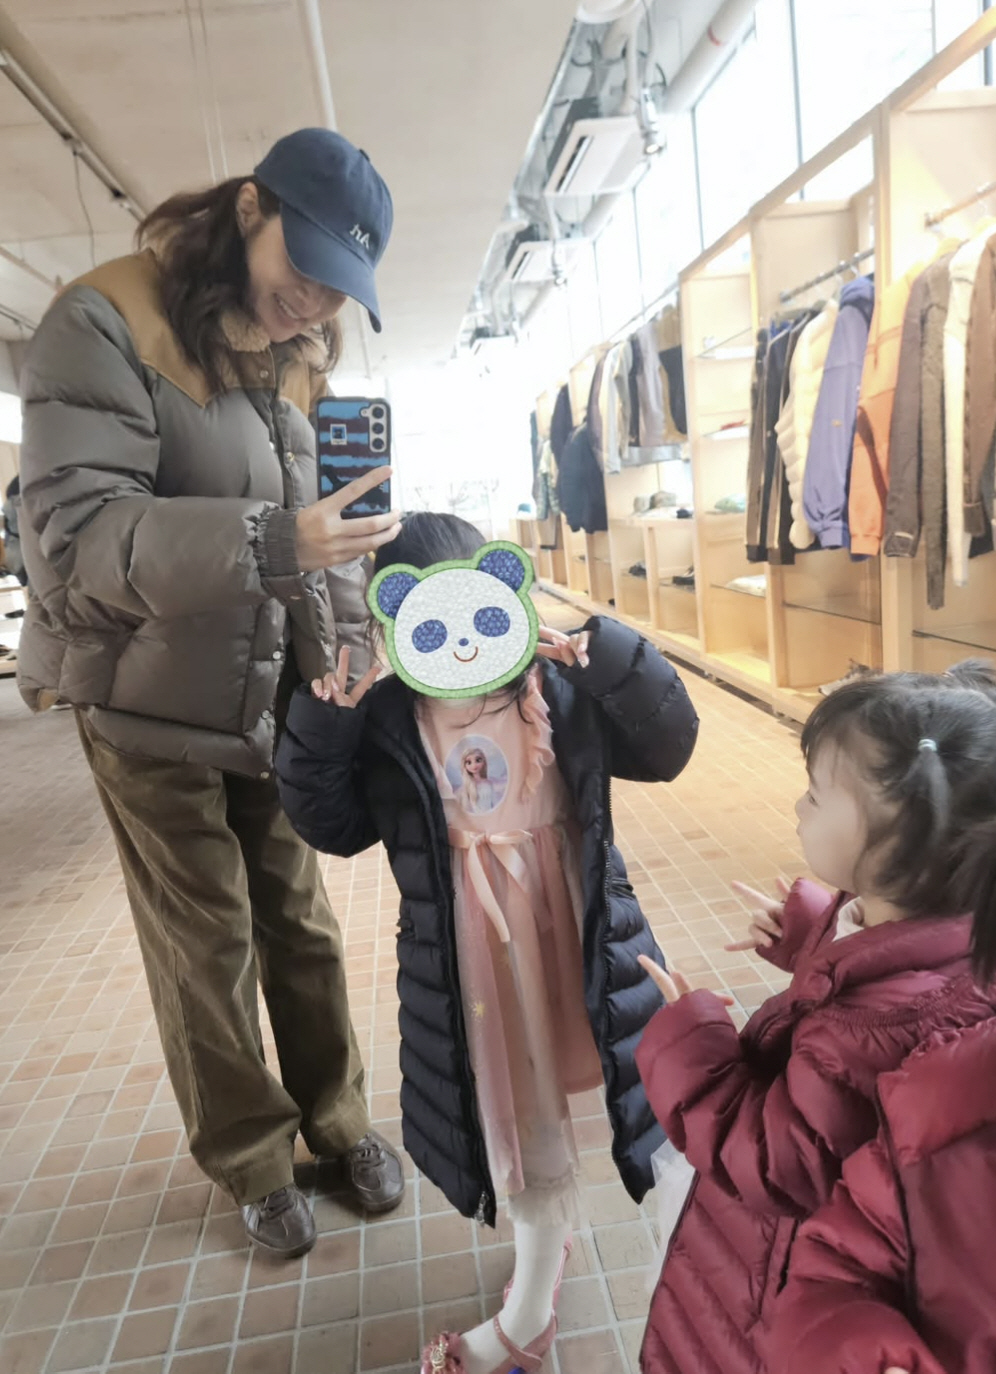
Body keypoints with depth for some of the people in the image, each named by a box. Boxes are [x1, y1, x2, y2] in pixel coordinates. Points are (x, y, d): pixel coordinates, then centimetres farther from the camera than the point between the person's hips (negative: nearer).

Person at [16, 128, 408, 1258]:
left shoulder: (295, 359, 8)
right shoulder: (104, 327, -14)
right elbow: (73, 535, -25)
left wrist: (346, 638, -4)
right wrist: (270, 542, -37)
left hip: (273, 700, 5)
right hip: (153, 707, -5)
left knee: (300, 922, 14)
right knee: (205, 944, 8)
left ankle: (336, 1118, 35)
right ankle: (250, 1158, 30)